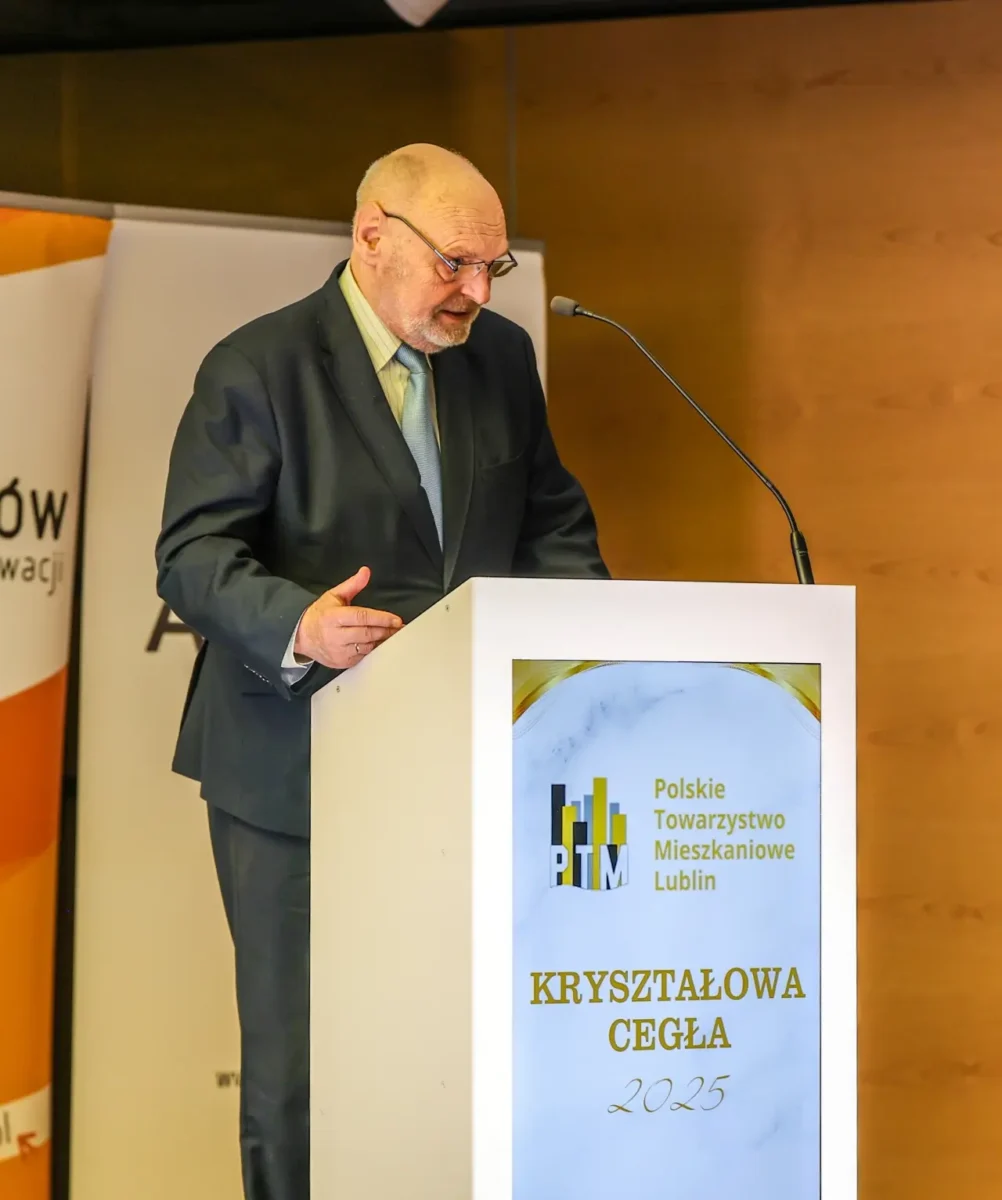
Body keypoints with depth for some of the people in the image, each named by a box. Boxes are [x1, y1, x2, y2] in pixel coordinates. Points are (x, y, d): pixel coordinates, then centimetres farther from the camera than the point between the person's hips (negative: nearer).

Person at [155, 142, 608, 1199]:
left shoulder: (504, 359, 10)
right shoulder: (256, 369, -8)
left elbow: (551, 523, 17)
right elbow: (192, 554, -13)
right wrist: (298, 624, -33)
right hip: (295, 774, -4)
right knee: (296, 1066, 3)